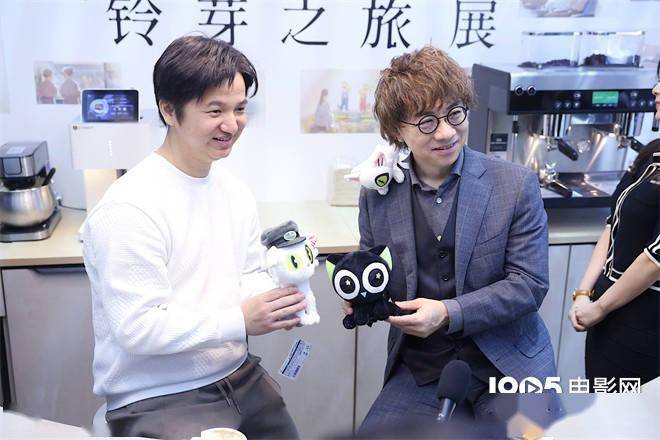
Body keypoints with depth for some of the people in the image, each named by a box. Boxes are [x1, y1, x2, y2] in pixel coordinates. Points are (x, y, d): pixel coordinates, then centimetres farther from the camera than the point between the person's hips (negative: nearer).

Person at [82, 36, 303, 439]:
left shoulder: (236, 193, 4)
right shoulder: (130, 209, -22)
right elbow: (137, 327, -23)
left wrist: (278, 299, -13)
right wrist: (240, 320, -27)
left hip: (240, 377, 8)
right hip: (157, 400, -7)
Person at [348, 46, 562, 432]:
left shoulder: (517, 185, -7)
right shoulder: (378, 193, -1)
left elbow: (530, 284, -9)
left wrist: (448, 313, -21)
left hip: (508, 361, -1)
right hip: (420, 368, 2)